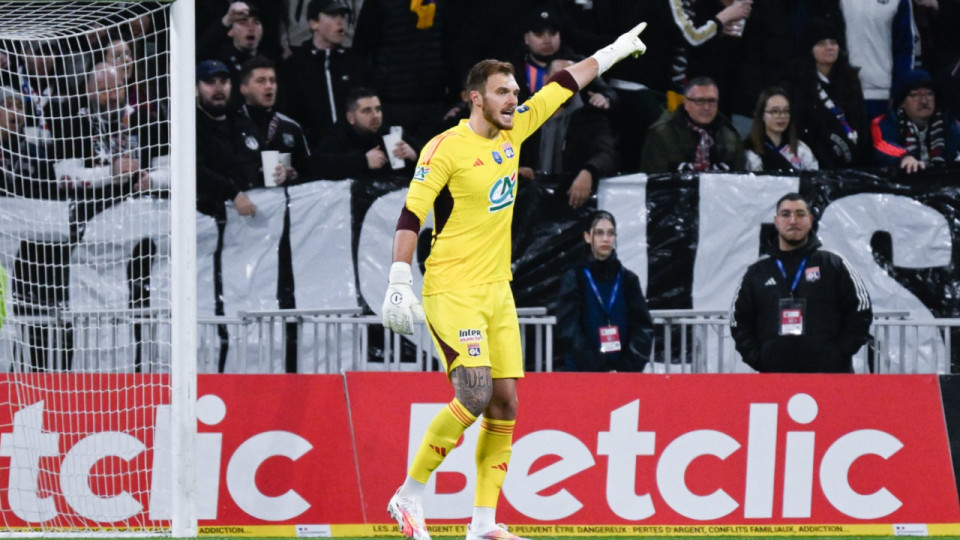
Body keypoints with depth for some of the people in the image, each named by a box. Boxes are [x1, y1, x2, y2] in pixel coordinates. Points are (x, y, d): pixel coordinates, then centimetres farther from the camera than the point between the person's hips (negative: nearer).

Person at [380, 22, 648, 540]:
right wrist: (399, 283, -22)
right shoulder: (445, 149, -12)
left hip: (497, 292, 8)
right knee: (475, 395, -19)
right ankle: (409, 495, -5)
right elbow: (410, 216, -15)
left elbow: (563, 86, 20)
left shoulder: (512, 131, 8)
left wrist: (613, 51, 26)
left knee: (505, 402, 2)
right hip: (452, 290, -8)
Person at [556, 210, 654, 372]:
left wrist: (629, 367, -10)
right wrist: (599, 369, -12)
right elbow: (568, 331, -4)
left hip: (625, 375, 2)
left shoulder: (628, 280, 11)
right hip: (583, 374, -2)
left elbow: (643, 328, 5)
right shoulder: (573, 279, 4)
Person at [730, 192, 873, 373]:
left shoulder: (834, 265, 6)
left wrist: (840, 353, -6)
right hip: (775, 375, 2)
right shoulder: (757, 273, 13)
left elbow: (861, 310, 4)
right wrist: (757, 358, 2)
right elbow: (739, 321, 17)